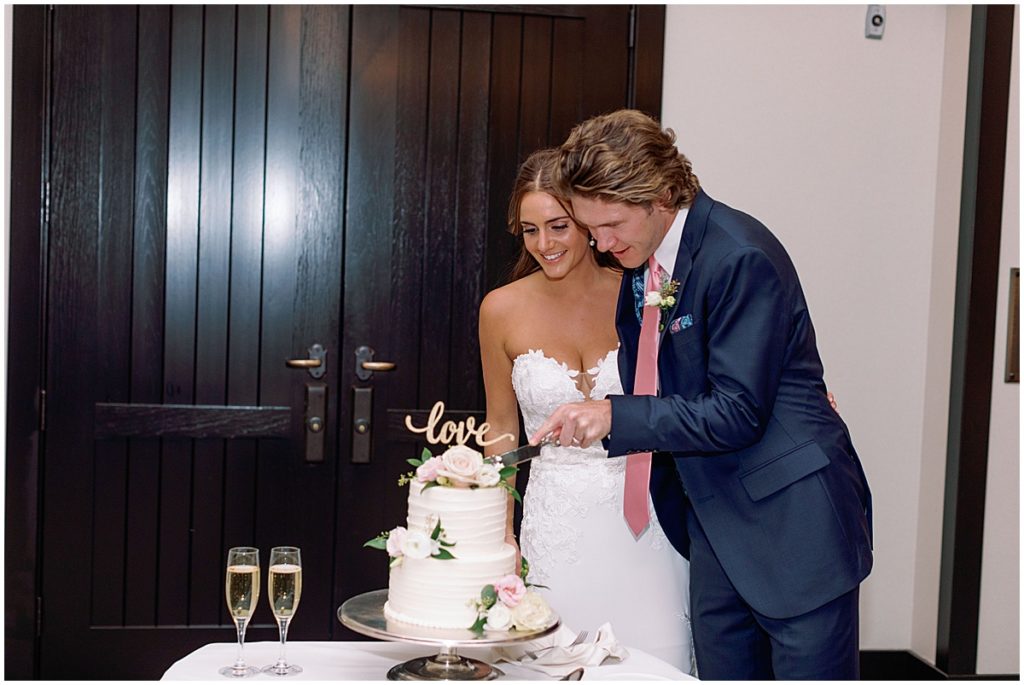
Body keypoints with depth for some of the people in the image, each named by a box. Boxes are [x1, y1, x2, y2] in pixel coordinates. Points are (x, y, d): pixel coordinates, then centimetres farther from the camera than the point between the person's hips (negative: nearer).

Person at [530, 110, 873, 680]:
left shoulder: (741, 257, -19)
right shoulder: (641, 259, 7)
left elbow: (737, 412, -21)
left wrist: (615, 417, -24)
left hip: (793, 522, -8)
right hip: (715, 523, 8)